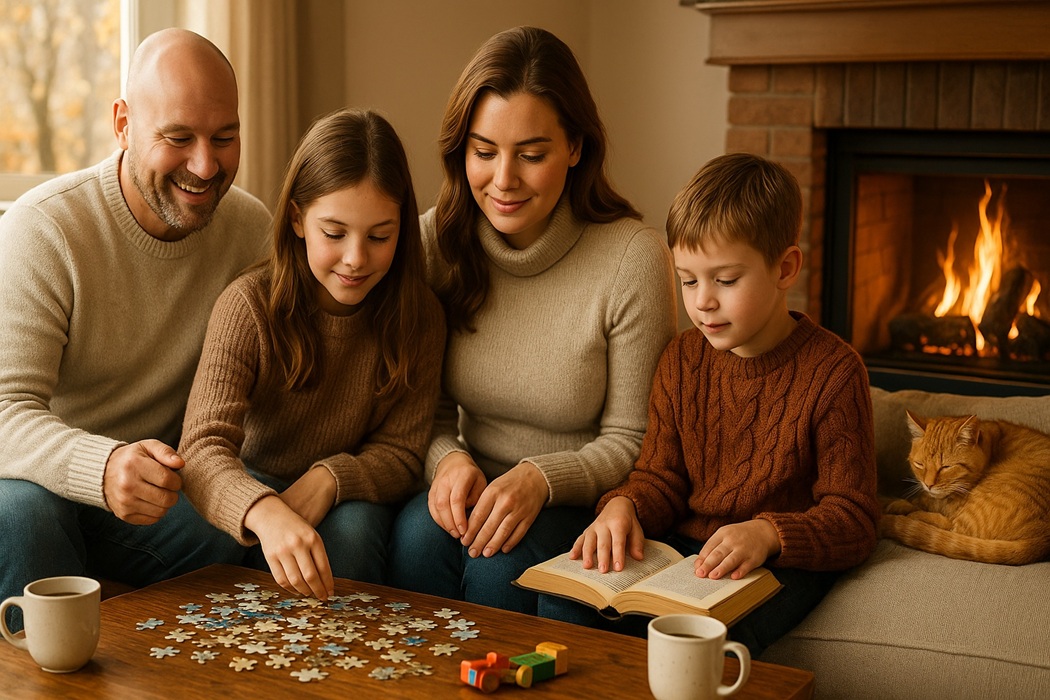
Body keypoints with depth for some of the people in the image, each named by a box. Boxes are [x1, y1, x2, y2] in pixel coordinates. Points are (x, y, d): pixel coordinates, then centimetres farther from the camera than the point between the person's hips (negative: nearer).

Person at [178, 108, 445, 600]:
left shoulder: (418, 315, -12)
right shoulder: (249, 306, -20)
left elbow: (402, 453, -7)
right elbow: (203, 447, -32)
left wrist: (329, 478, -29)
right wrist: (266, 512, -54)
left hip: (351, 500, 1)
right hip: (254, 485, -1)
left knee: (352, 528, -30)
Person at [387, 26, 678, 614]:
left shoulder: (634, 257, -16)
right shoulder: (436, 241, -4)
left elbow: (631, 441, -8)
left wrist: (541, 478, -25)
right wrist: (448, 458, -17)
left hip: (582, 503, -3)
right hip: (478, 494, 3)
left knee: (502, 561, -30)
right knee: (420, 533, -27)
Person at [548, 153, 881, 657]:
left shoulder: (832, 370, -10)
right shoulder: (682, 360, 6)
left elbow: (853, 520, -10)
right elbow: (660, 477, 11)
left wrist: (767, 534, -29)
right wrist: (623, 506, -13)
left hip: (782, 562, -4)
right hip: (682, 549, 5)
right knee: (569, 600, -19)